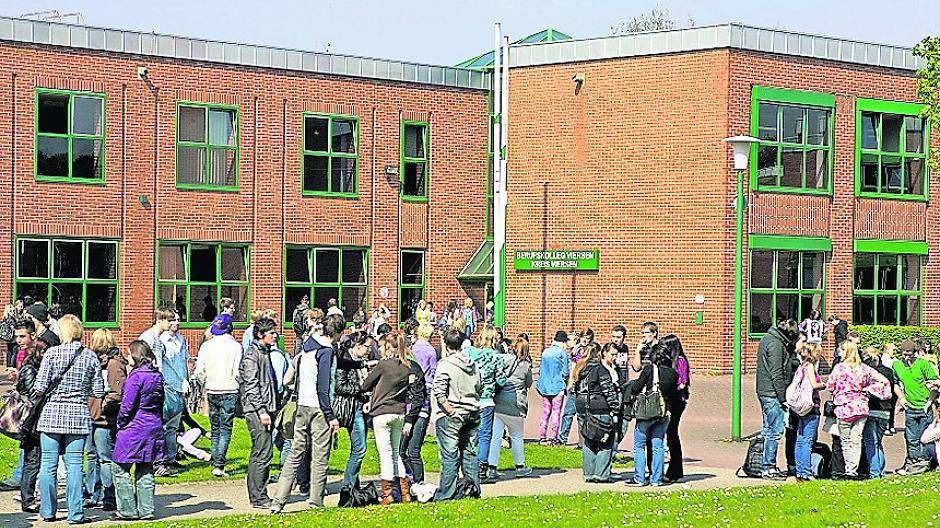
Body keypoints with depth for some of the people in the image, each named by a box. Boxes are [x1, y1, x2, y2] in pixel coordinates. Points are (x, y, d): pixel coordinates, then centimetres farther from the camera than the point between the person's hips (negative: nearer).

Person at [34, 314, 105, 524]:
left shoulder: (52, 353, -5)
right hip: (78, 415, 1)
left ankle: (48, 511, 13)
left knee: (48, 464, 7)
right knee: (74, 464, 3)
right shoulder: (90, 356, 2)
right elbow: (98, 392, 3)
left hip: (52, 414, -1)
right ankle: (75, 513, 3)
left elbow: (40, 387, -9)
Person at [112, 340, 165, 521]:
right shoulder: (157, 376, 8)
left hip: (134, 428, -8)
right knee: (145, 470, 12)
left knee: (121, 469, 3)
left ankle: (128, 509, 3)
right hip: (153, 428, 8)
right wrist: (157, 422, 18)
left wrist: (120, 423, -3)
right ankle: (146, 509, 11)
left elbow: (127, 405, -17)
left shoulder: (136, 376, -15)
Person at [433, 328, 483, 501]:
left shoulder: (445, 364, -11)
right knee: (470, 453, 14)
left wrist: (451, 411, -16)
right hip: (473, 415, 6)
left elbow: (438, 391, -21)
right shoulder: (473, 364, 8)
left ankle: (445, 495, 2)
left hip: (451, 417, -6)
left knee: (449, 457, -2)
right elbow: (480, 388, 16)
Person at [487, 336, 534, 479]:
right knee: (516, 436, 15)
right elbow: (529, 384, 8)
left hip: (498, 402, 2)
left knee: (495, 436, 5)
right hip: (514, 405, -2)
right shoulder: (526, 366, -3)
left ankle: (491, 468, 3)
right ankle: (520, 466, 27)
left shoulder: (503, 359, -1)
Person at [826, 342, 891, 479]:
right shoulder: (864, 368, 5)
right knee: (856, 440, 5)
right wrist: (867, 390, 7)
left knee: (846, 441, 6)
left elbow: (829, 386, 0)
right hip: (862, 407, 4)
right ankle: (853, 470, -1)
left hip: (844, 408, -4)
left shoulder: (839, 367, -8)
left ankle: (849, 469, 3)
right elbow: (883, 380, 4)